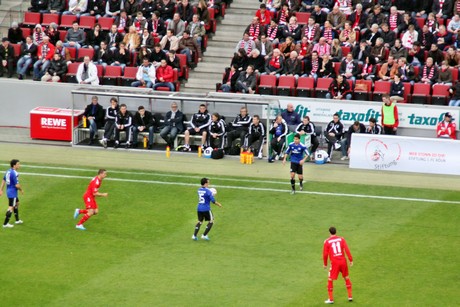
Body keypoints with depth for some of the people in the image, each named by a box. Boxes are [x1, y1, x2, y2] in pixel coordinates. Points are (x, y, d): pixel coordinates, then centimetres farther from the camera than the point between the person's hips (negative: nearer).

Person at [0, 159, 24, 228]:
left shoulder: (8, 171, 6)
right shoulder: (14, 173, -23)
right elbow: (17, 185, -23)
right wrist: (21, 190, -5)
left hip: (9, 191, 10)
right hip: (13, 193, -10)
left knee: (17, 203, 26)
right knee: (11, 207, -5)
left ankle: (17, 220, 37)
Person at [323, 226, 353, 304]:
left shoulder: (327, 241, -2)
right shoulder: (341, 239, 3)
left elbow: (325, 254, -3)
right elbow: (347, 250, -5)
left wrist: (325, 264, 9)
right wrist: (351, 260, -2)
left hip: (334, 263, -3)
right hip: (343, 261, 3)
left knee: (330, 280, 8)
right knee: (346, 278, 20)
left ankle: (331, 299, 6)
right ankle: (350, 296, 20)